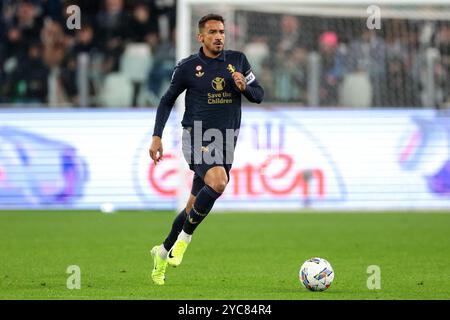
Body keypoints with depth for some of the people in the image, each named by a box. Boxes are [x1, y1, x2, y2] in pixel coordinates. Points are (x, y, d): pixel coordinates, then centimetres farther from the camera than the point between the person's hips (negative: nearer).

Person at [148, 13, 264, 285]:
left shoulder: (238, 60, 6)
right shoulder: (187, 67, -2)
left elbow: (259, 95, 10)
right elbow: (167, 101, 9)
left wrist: (244, 87, -12)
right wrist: (157, 137, 1)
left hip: (225, 143, 4)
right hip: (196, 137, -4)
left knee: (195, 206, 9)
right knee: (218, 181, -32)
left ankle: (163, 252, 29)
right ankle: (184, 239, -16)